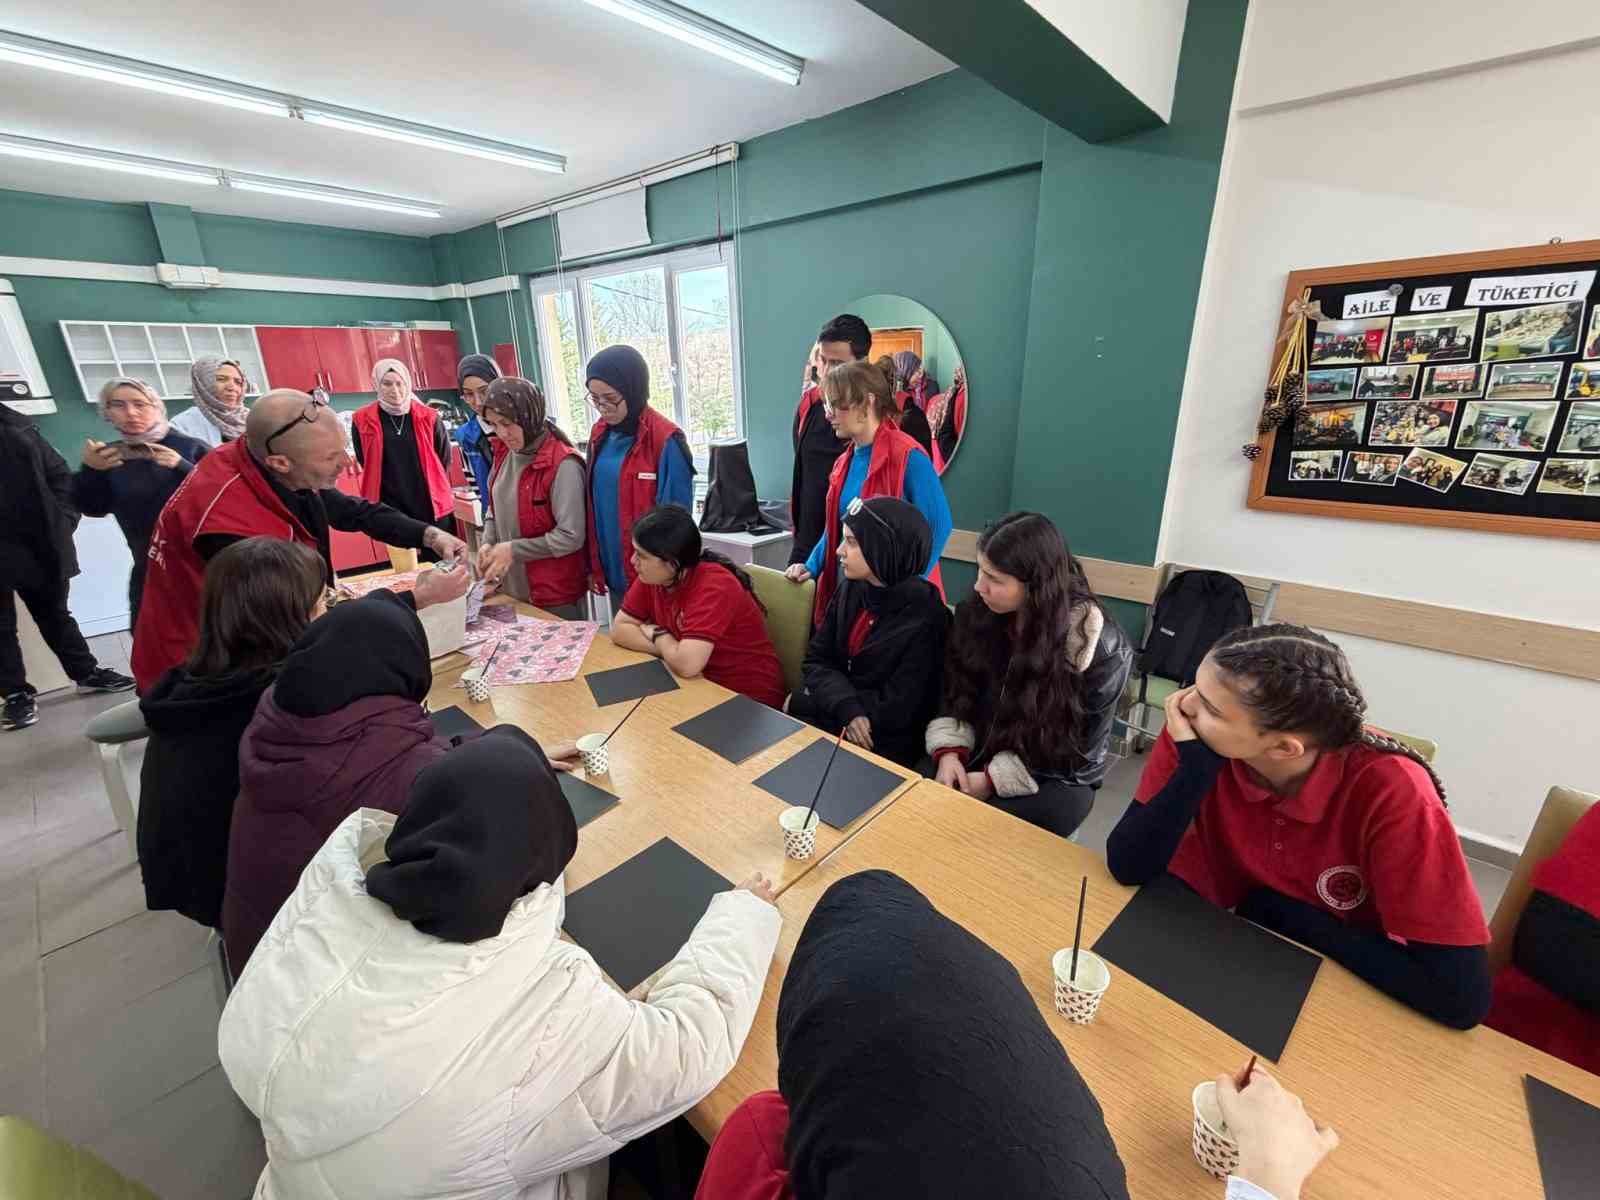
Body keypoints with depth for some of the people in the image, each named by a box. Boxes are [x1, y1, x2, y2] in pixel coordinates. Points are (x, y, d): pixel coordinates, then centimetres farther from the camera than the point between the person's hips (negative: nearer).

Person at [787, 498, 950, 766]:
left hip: (881, 745, -5)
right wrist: (847, 708, -22)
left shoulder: (925, 620, -19)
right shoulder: (851, 589, 1)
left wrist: (802, 699, -13)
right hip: (833, 720, 5)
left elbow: (896, 710, -19)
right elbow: (817, 660, 0)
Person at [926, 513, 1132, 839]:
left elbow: (1079, 753, -15)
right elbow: (954, 691, 1)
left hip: (1055, 779, -3)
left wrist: (994, 780, -19)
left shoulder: (1103, 649, -21)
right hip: (981, 752, 4)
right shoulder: (977, 612, -10)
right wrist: (949, 751, -16)